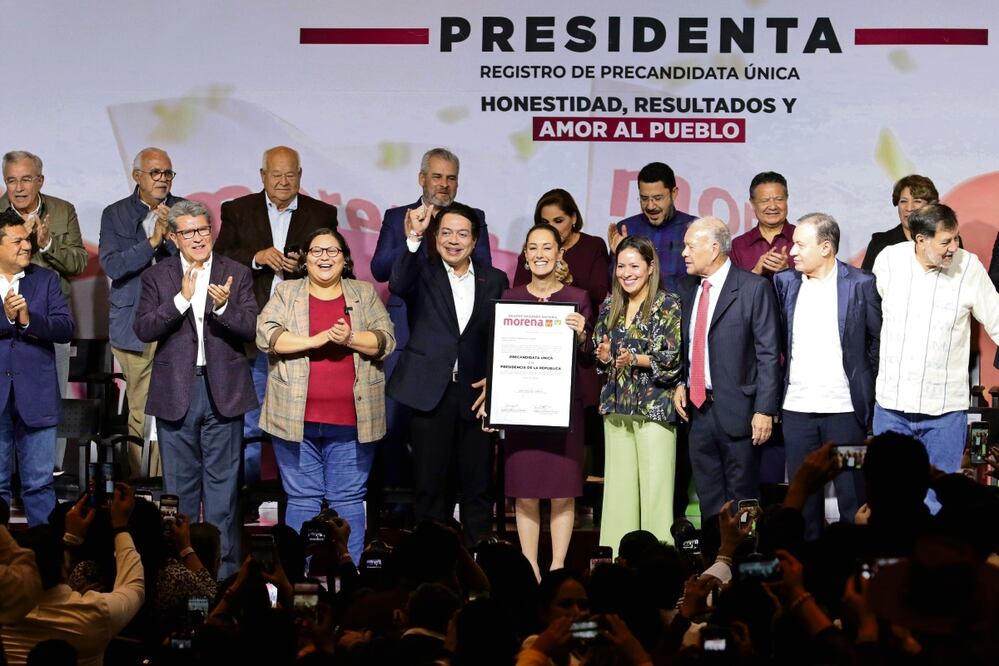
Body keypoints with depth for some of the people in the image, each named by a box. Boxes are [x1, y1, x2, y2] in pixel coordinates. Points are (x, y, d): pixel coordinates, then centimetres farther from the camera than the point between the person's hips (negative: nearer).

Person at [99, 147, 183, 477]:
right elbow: (111, 265, -5)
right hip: (135, 324, 0)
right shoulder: (115, 214, 7)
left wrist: (172, 235, -14)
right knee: (141, 412, 4)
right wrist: (153, 241, -15)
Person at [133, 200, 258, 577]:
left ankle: (224, 567, 8)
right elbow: (143, 329, -7)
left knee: (222, 482, 2)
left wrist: (224, 307, -22)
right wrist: (182, 299, -18)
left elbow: (251, 329, -4)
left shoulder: (236, 274, 4)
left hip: (222, 390, -1)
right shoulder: (157, 277, 4)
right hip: (175, 392, 1)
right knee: (179, 483, 8)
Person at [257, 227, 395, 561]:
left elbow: (385, 341, 2)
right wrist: (315, 340, -16)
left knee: (349, 500, 3)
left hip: (350, 420, 0)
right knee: (302, 500, 4)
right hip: (297, 418, 0)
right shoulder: (286, 293, 9)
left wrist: (350, 339, -15)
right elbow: (266, 335, -6)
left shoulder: (364, 294, 11)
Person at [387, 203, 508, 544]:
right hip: (430, 391, -2)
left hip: (476, 393, 2)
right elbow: (398, 285, -20)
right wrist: (414, 238, -31)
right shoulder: (422, 273, 3)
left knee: (478, 486, 6)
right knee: (430, 484, 4)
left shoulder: (494, 280, 9)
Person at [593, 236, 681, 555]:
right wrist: (603, 357, -2)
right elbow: (599, 353, 20)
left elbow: (672, 359, -8)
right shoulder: (610, 306, 12)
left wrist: (635, 358, -20)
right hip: (616, 407, 5)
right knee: (618, 486, 5)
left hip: (654, 406, -5)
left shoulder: (668, 305, -4)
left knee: (655, 488, -8)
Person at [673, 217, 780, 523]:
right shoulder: (688, 289, 12)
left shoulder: (754, 288, -8)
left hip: (737, 410, -6)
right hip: (697, 409, 6)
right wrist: (680, 384, 5)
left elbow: (768, 354, -10)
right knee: (709, 498, 11)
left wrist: (765, 410, -15)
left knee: (742, 498, 1)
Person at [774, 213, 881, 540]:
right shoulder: (784, 282, 5)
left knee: (851, 494, 2)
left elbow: (879, 339, 4)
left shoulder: (861, 284, -4)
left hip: (844, 408, -3)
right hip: (796, 407, 3)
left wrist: (865, 383, 7)